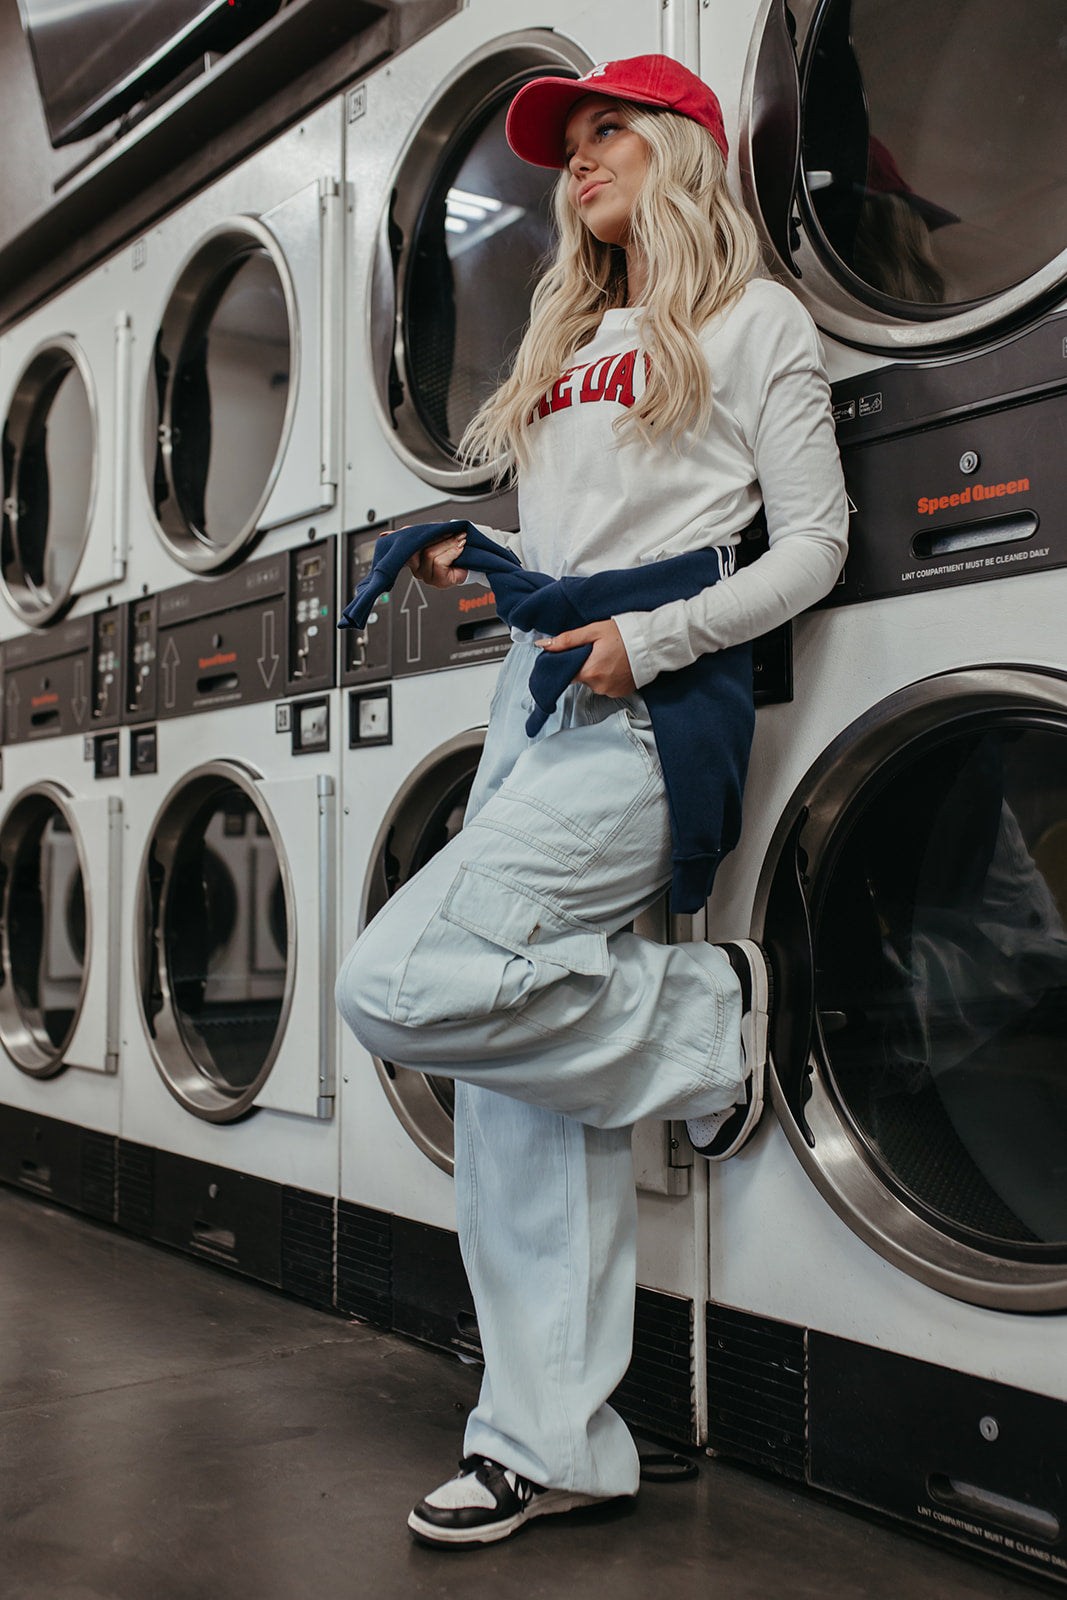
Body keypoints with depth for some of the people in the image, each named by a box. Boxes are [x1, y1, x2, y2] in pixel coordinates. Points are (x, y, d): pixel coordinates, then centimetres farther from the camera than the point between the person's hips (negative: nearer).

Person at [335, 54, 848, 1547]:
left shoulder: (753, 319, 5)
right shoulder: (568, 342, 26)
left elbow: (811, 547, -3)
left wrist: (651, 639, -14)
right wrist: (474, 553, 9)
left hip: (655, 698, -7)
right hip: (538, 687, 7)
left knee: (398, 984, -22)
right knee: (514, 1088, 1)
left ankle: (702, 1011, 1)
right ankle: (551, 1442, 11)